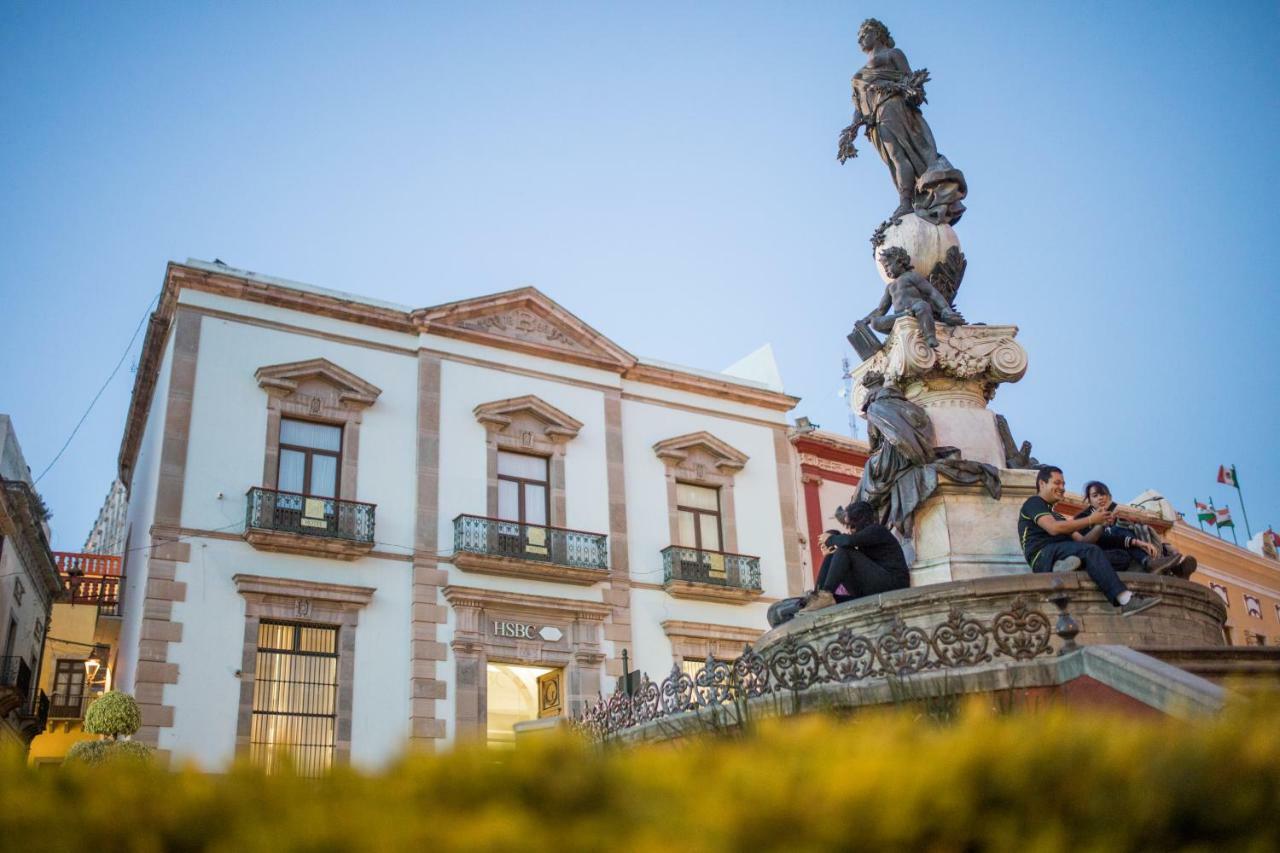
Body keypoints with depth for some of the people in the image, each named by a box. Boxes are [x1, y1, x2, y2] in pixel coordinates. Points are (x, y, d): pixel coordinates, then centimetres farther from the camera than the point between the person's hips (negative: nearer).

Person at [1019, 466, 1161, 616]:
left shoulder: (1054, 514, 34)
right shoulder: (1034, 502, 9)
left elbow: (1082, 540, 21)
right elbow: (1053, 528, -12)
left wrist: (1101, 524, 5)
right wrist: (1090, 520, -8)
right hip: (1043, 557, -8)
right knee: (1090, 551, -32)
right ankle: (1127, 601, -44)